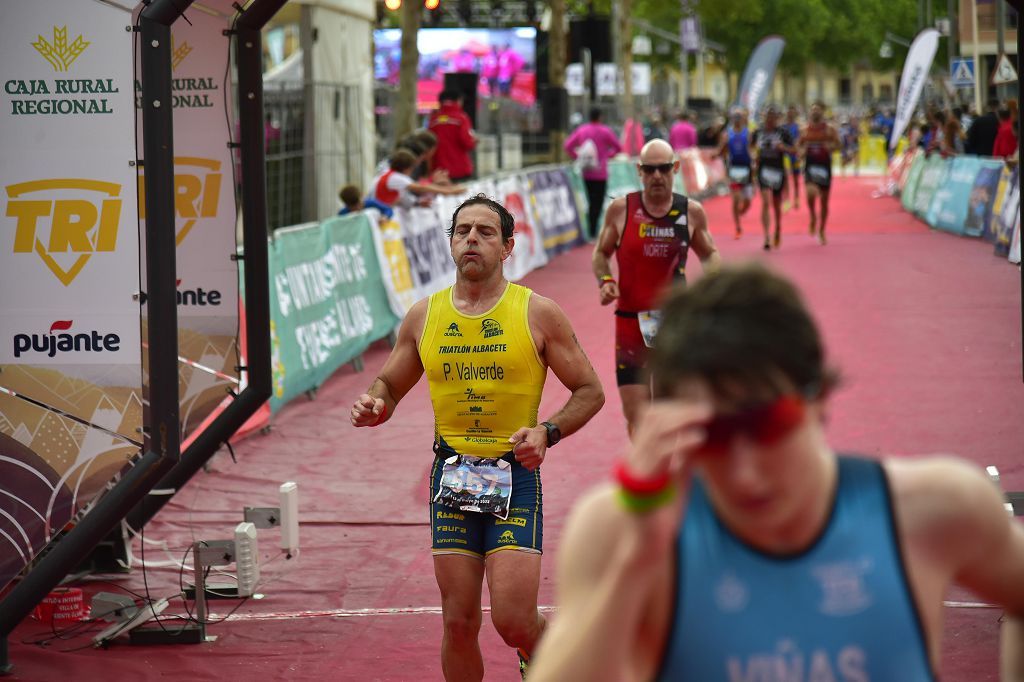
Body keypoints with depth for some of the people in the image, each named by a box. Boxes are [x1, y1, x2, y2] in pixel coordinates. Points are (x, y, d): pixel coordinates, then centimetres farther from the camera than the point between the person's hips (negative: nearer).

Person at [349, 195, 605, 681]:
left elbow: (589, 391, 2)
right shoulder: (423, 317, 6)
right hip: (452, 473, 3)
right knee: (458, 622, 3)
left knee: (513, 620, -10)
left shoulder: (538, 314, -3)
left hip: (515, 474, -3)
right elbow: (389, 385, 18)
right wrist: (373, 406, -6)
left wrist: (548, 431, -15)